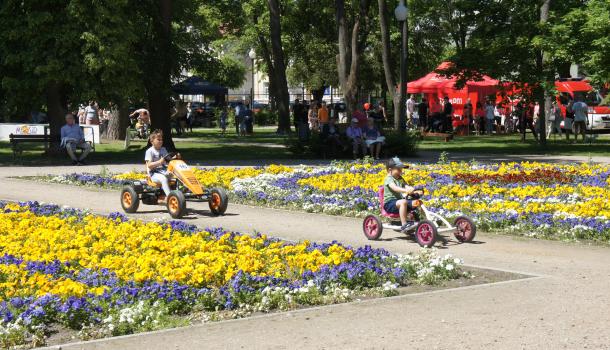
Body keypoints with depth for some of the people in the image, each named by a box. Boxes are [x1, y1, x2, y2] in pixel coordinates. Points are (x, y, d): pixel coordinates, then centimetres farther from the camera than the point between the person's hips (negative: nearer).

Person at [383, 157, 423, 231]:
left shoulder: (400, 179, 17)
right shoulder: (389, 179, -10)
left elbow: (406, 186, 3)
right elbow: (394, 187, -29)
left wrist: (415, 191, -17)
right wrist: (405, 190, -46)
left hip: (399, 200, 8)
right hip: (389, 203, -8)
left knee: (417, 202, -7)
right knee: (403, 202, -37)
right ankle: (404, 224, -38)